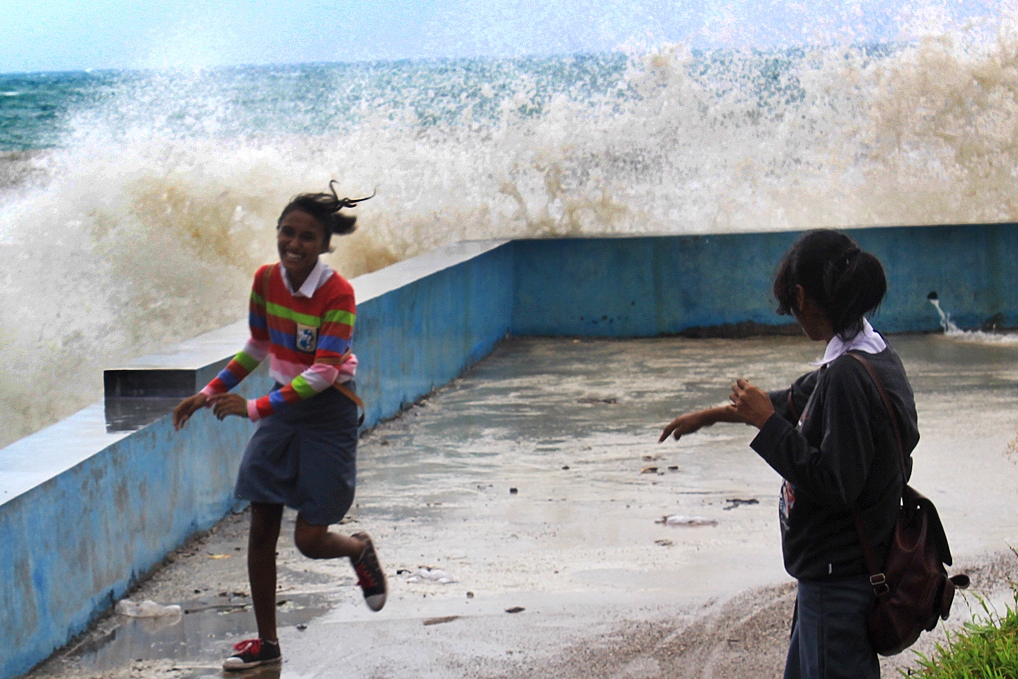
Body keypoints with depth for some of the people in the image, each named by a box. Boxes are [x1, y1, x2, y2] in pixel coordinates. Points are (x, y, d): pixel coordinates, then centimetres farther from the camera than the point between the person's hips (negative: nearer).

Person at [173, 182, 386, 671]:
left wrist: (256, 408, -30)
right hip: (282, 408, 6)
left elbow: (323, 372, -25)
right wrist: (209, 394, 8)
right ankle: (266, 642, 14)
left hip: (328, 415, -5)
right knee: (261, 530, 3)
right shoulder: (266, 280, -3)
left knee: (310, 539, -6)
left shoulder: (338, 294, -21)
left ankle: (360, 549, 30)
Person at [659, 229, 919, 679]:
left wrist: (767, 423, -19)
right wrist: (715, 415, 34)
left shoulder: (848, 376, -24)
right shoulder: (873, 356, 8)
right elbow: (799, 401, 25)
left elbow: (834, 485, -26)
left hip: (839, 579, -10)